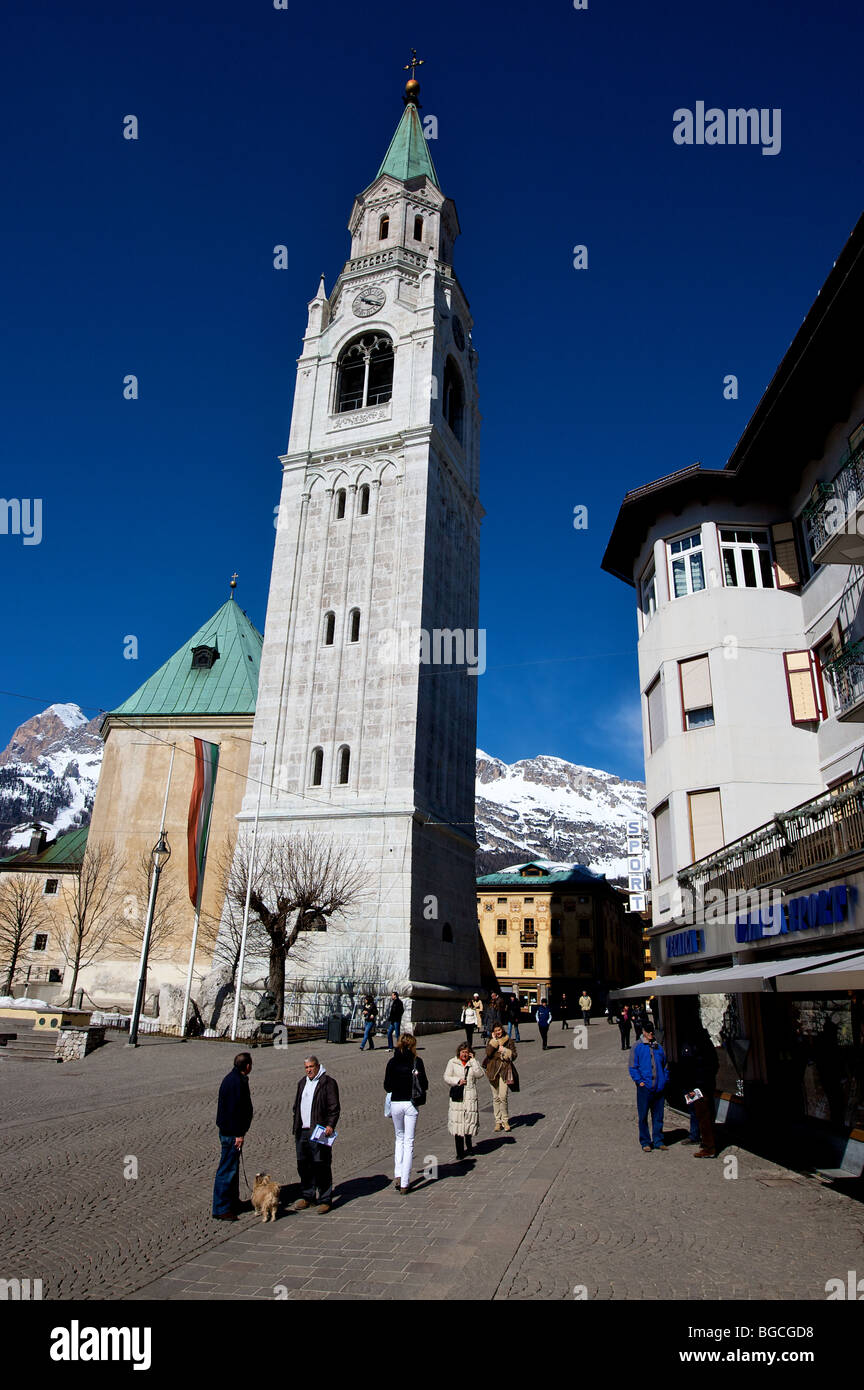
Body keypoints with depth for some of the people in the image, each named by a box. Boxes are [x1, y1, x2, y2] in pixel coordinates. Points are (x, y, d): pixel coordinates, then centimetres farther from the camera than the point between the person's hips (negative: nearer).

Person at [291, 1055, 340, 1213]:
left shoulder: (328, 1082, -6)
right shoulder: (302, 1082, 16)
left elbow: (334, 1107, -9)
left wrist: (330, 1125, -19)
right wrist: (296, 1127, 17)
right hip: (302, 1132, 7)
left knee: (321, 1166, -5)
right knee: (303, 1165, 12)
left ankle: (325, 1200, 5)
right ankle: (306, 1197, 26)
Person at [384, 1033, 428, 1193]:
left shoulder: (392, 1062, -2)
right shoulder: (417, 1061, -8)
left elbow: (387, 1086, 1)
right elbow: (424, 1085, -7)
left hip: (395, 1103, 2)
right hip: (411, 1104, -2)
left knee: (399, 1138, 20)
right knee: (409, 1142, 6)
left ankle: (398, 1175, 9)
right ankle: (404, 1183, 5)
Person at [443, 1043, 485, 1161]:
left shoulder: (474, 1062, 9)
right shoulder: (452, 1062, 5)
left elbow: (479, 1075, -7)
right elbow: (446, 1077, 1)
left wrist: (473, 1060, -8)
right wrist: (458, 1081, -13)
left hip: (470, 1097, 1)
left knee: (470, 1121, 4)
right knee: (457, 1123, -5)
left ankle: (468, 1145, 29)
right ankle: (459, 1152, 3)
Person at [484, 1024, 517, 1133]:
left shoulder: (508, 1041, 4)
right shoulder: (491, 1041, 6)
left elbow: (514, 1055, 0)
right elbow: (488, 1053, -11)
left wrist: (504, 1050, -14)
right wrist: (494, 1040, -11)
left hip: (504, 1070, -2)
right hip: (493, 1070, 2)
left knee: (503, 1096, -10)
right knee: (495, 1097, 7)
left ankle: (505, 1121, 5)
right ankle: (498, 1121, 17)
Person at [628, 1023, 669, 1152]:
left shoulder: (658, 1047, 14)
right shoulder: (637, 1047, 0)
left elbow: (665, 1065, 19)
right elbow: (633, 1067, -3)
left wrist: (665, 1080, 8)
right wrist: (639, 1081, -12)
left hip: (659, 1087, 4)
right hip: (644, 1087, -4)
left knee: (658, 1116, 10)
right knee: (643, 1116, 1)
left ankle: (658, 1141, 21)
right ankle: (645, 1143, 10)